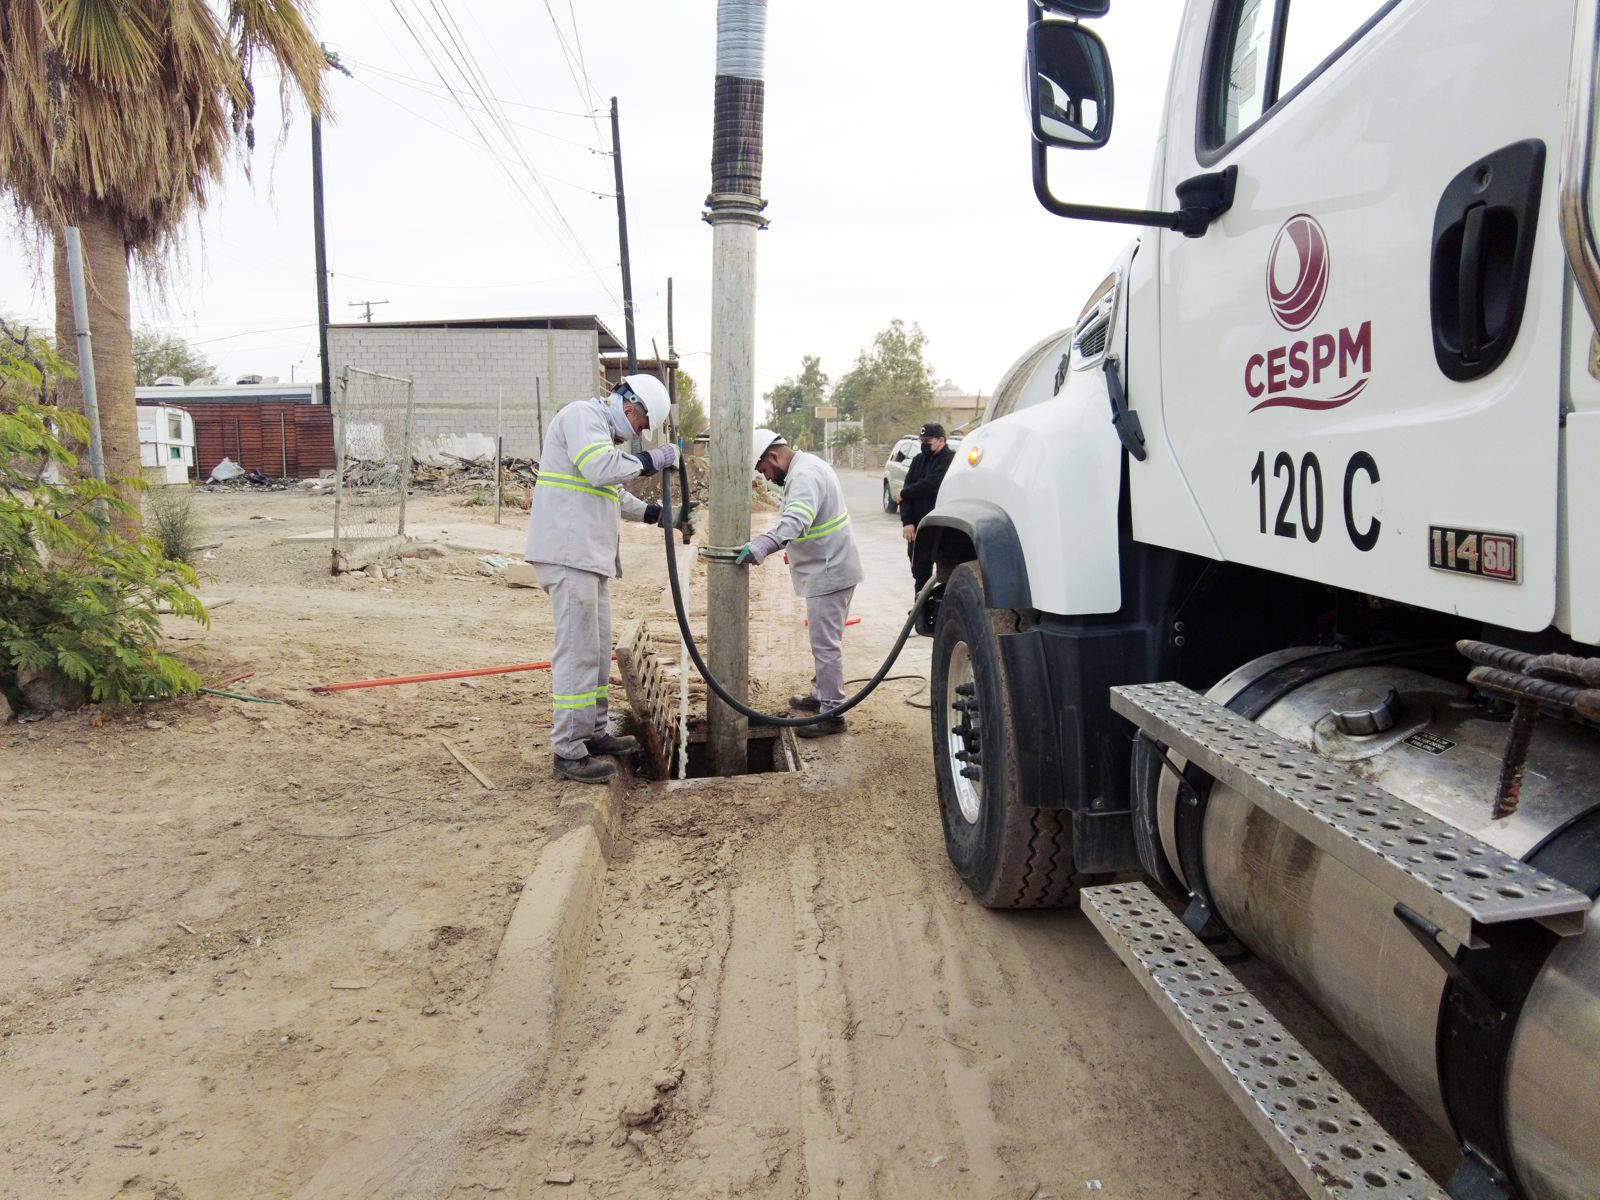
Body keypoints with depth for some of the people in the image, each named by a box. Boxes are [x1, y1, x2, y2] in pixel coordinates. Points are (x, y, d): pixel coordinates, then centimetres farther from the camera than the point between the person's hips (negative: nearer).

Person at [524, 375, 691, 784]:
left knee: (598, 648, 16)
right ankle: (568, 751, -3)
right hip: (569, 553, -11)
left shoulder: (605, 430, 24)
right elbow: (600, 470, -23)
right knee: (577, 651, -9)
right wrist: (651, 459, -11)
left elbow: (614, 494, 30)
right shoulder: (582, 414, -8)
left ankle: (593, 733, 27)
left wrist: (657, 514, 21)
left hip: (590, 554, 11)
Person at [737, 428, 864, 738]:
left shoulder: (804, 475, -22)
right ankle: (821, 694, 35)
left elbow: (797, 520, -41)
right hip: (827, 568, 11)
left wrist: (761, 546, -53)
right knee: (824, 640, 21)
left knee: (825, 644, -7)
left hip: (829, 572, -11)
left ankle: (831, 714, -1)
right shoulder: (806, 466, 13)